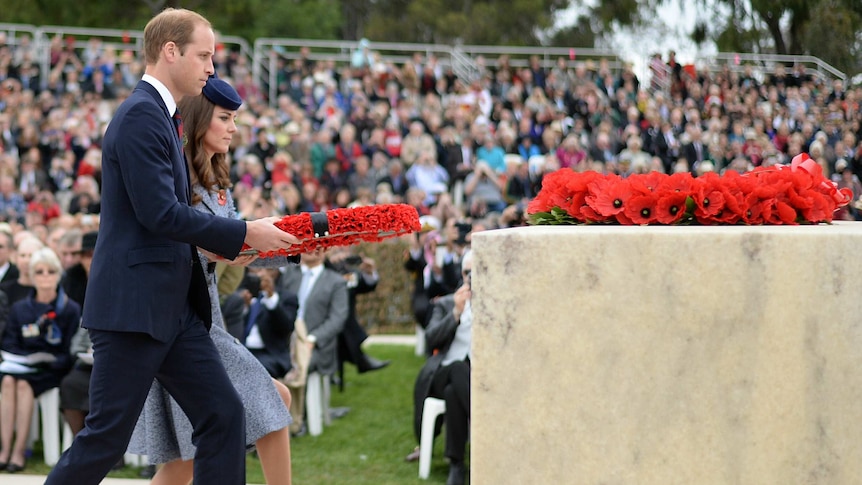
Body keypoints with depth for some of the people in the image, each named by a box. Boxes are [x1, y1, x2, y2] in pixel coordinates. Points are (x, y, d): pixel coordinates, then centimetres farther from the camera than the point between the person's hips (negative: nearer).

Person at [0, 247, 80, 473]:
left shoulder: (70, 309, 3)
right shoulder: (19, 309, 13)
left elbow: (70, 352, -1)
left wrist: (49, 361, -19)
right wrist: (24, 360, -9)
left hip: (52, 371, -3)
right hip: (22, 366, 3)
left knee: (24, 384, -32)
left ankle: (19, 452, -32)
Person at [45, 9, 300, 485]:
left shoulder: (161, 116, 17)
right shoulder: (140, 115, -15)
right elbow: (159, 213, -22)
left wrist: (230, 242, 10)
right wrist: (244, 233, -15)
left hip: (173, 306, 10)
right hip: (132, 305, -10)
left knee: (223, 414, 4)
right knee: (106, 437, -3)